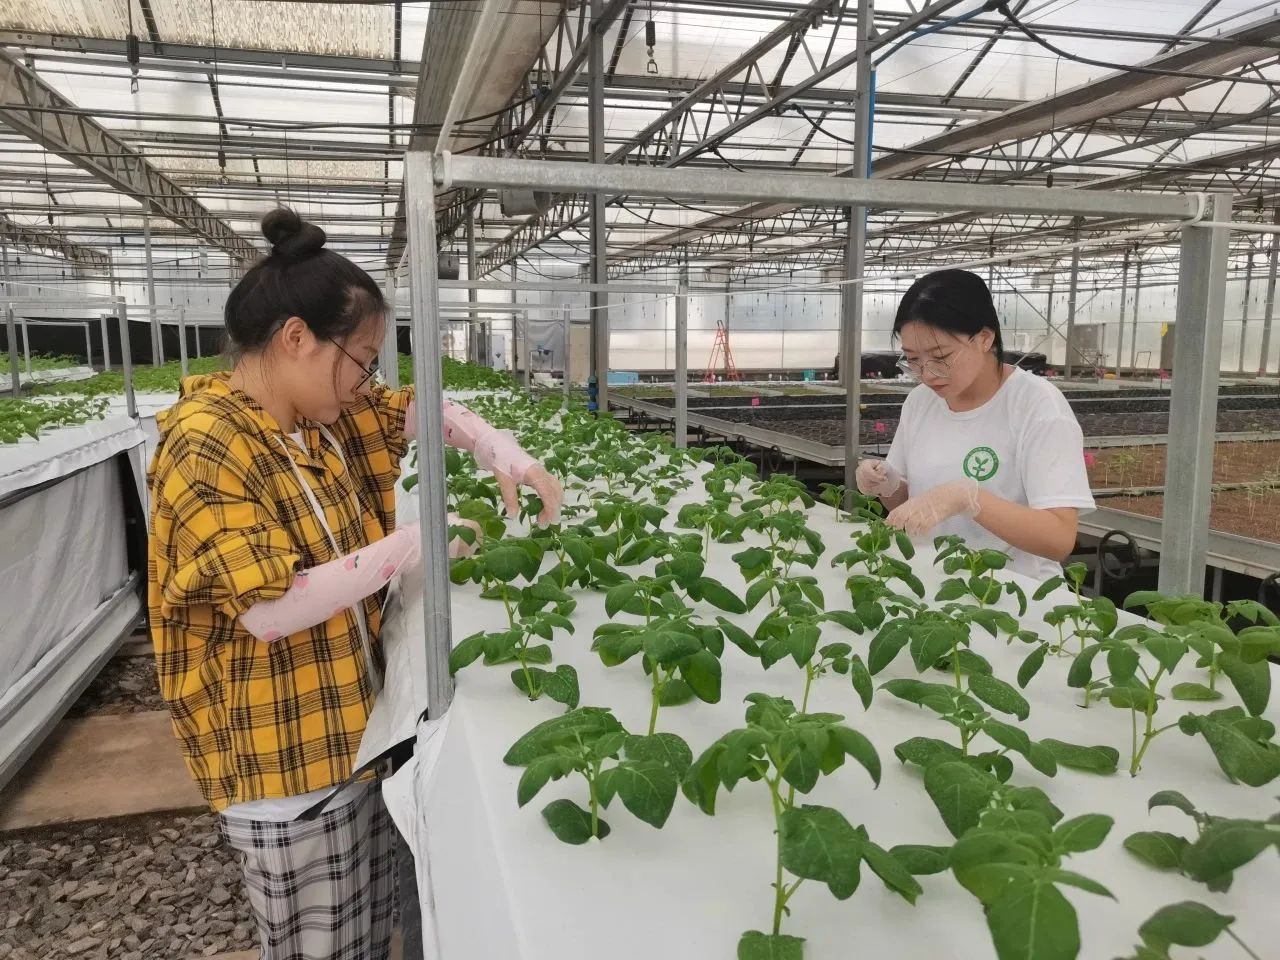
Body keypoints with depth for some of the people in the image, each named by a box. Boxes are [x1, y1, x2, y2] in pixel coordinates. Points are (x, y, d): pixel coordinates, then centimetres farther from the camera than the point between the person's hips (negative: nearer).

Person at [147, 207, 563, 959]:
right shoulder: (206, 447, -22)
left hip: (358, 731, 8)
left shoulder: (325, 419, 3)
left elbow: (421, 412, 15)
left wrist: (501, 450, -4)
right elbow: (269, 610, -28)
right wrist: (412, 543, -24)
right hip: (289, 761, -8)